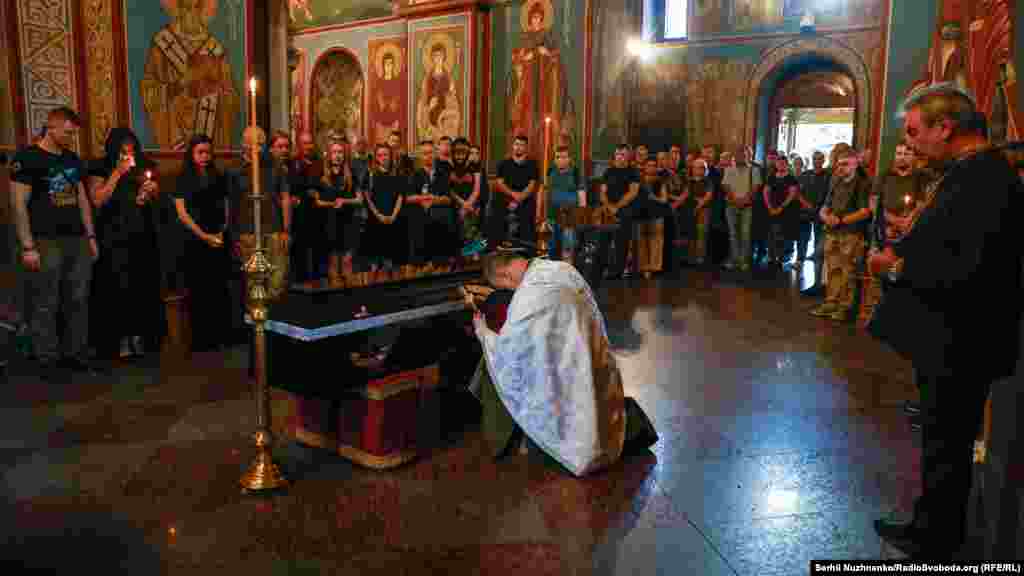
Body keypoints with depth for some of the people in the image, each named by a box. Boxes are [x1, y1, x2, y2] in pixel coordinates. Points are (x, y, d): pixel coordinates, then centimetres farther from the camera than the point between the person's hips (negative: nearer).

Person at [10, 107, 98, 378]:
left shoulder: (73, 159, 14)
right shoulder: (27, 158, -5)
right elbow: (18, 204, -10)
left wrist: (91, 236, 14)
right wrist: (28, 246, -15)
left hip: (77, 240, 6)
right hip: (46, 242, -6)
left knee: (78, 301, 9)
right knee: (45, 305, 0)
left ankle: (76, 353, 19)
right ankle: (47, 360, 9)